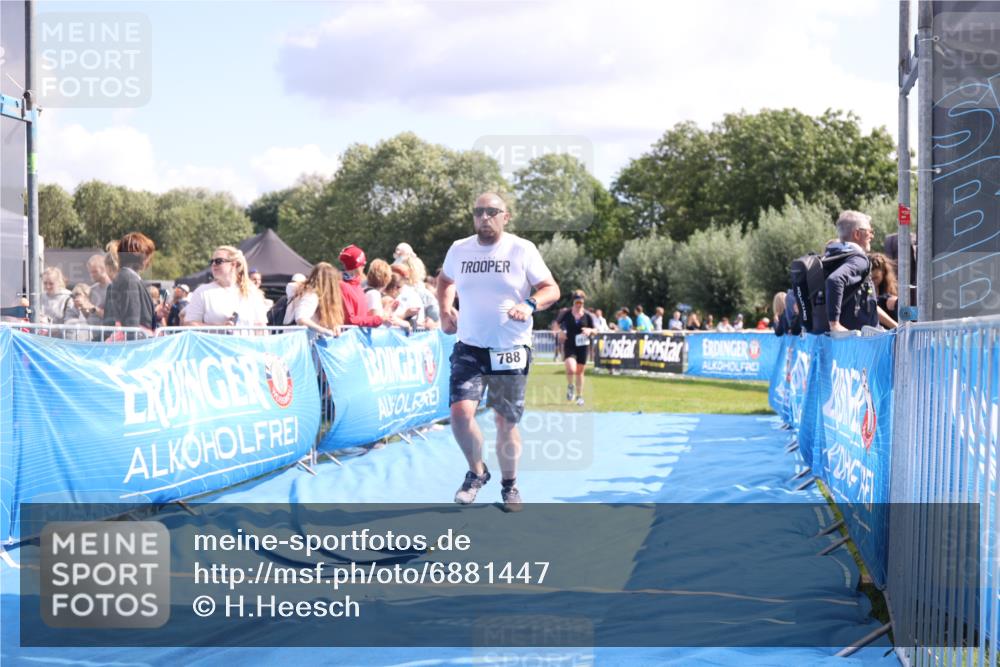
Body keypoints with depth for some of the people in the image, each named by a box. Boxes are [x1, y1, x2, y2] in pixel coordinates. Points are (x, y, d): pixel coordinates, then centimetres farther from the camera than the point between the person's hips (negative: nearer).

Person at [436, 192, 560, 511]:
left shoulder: (522, 249, -4)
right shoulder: (459, 250, 5)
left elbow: (552, 289, -4)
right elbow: (445, 281, 26)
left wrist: (530, 304, -24)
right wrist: (445, 310, 9)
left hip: (511, 352, -2)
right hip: (469, 349, 2)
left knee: (506, 423, 5)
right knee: (461, 413, -16)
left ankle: (509, 485, 27)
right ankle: (477, 472, 9)